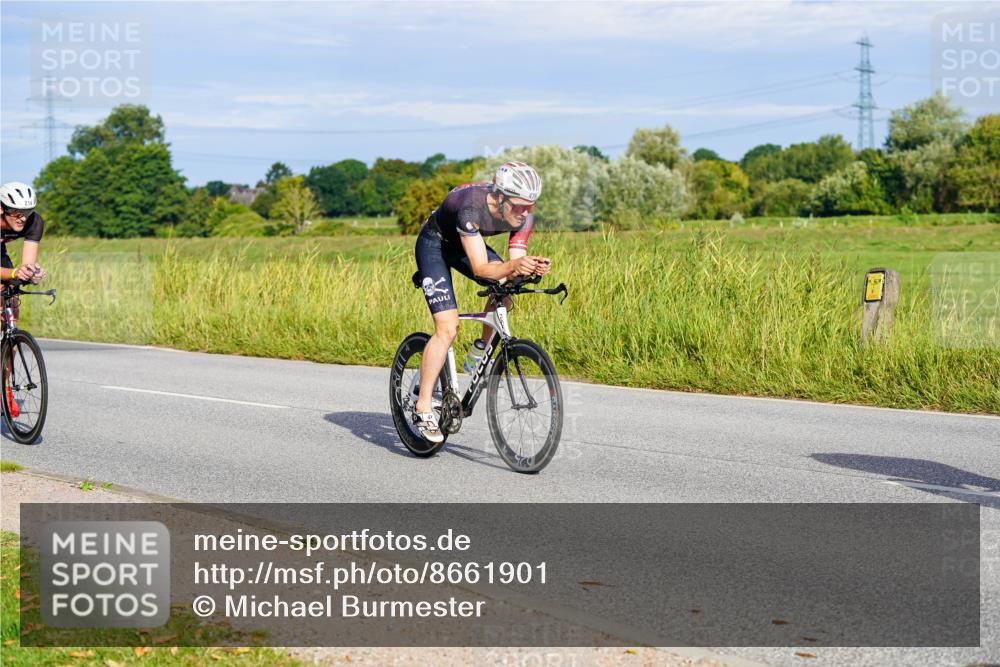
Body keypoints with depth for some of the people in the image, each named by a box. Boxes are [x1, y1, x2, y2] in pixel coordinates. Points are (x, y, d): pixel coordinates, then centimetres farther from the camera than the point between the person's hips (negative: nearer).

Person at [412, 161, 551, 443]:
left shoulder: (524, 216, -21)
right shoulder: (472, 207, -39)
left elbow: (510, 272, -21)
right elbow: (481, 269, -41)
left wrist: (530, 267, -42)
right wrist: (513, 266, -58)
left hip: (465, 243, 6)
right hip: (434, 244, -6)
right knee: (448, 328, -18)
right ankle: (423, 407, -10)